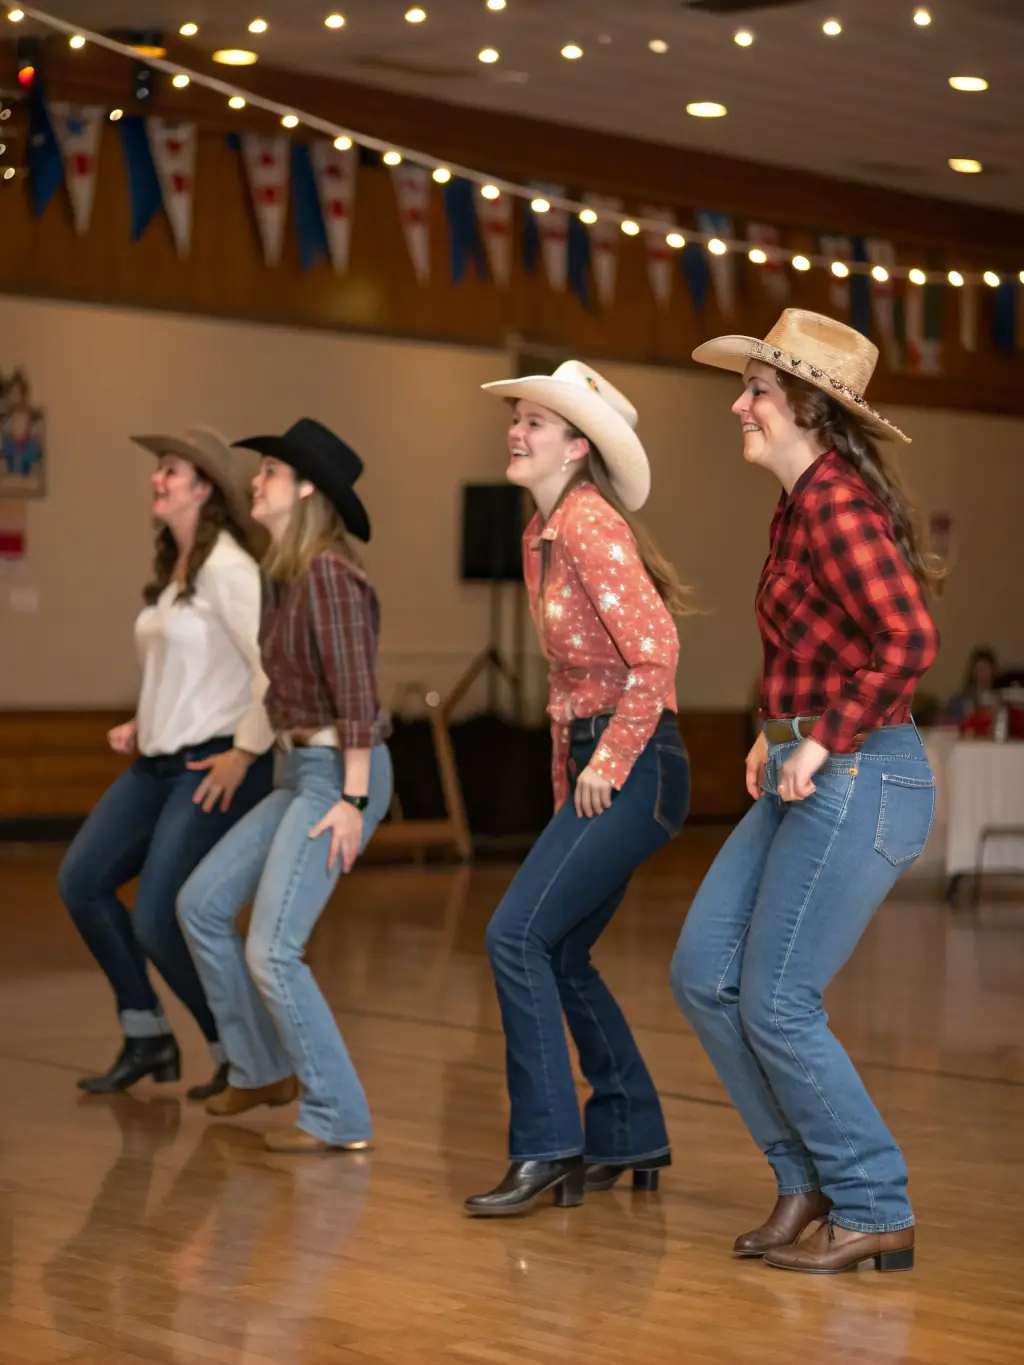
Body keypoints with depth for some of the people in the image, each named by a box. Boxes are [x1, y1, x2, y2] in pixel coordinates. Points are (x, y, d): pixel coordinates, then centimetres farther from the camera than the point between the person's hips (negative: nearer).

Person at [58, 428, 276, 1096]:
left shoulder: (227, 566, -13)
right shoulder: (170, 570, 15)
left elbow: (272, 665, -21)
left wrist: (246, 752, -20)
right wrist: (142, 727, 13)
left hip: (215, 765, -9)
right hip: (159, 763, 9)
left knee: (158, 918, -12)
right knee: (81, 882, 4)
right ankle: (147, 1039, 16)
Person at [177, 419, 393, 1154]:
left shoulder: (329, 573, -16)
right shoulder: (285, 574, 11)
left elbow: (355, 691, -19)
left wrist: (352, 800, -22)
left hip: (339, 775, -10)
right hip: (301, 770, 10)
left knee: (272, 952, -11)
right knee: (202, 903, 13)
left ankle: (338, 1117, 0)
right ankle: (264, 1067, 23)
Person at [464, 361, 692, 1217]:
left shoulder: (591, 524, -16)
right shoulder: (543, 533, 13)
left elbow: (655, 654, -24)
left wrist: (609, 765, -17)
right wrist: (567, 784, 19)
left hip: (635, 769, -10)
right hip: (592, 767, 10)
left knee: (518, 935, -14)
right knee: (559, 955, 14)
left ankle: (545, 1151, -8)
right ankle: (630, 1139, 25)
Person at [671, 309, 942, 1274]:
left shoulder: (837, 504, -17)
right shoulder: (800, 504, 13)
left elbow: (909, 643, -26)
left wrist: (824, 742, -20)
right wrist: (776, 733, 15)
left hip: (858, 779, -10)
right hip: (808, 776, 10)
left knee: (776, 1005, -4)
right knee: (702, 973, 10)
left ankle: (874, 1213, 10)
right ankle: (808, 1179, 20)